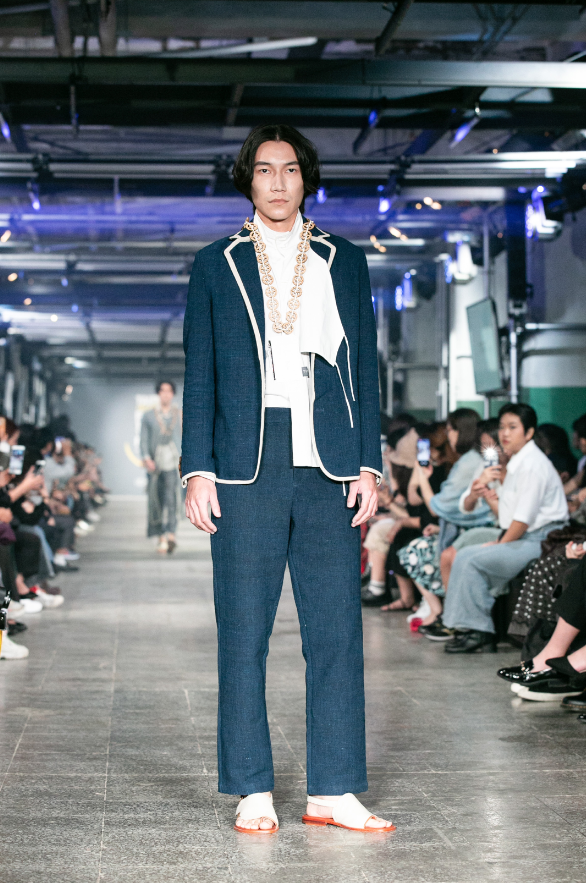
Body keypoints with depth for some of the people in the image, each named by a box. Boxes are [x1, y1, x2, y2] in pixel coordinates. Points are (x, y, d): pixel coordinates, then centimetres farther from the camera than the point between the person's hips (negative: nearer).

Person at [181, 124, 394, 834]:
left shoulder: (345, 263, 15)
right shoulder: (216, 266, 11)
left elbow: (364, 370, 13)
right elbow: (198, 376, 8)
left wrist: (368, 464, 4)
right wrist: (197, 470, -1)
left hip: (328, 469, 1)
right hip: (246, 471, -1)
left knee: (337, 629, 1)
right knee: (244, 633, 0)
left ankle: (333, 791, 9)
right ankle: (253, 792, 10)